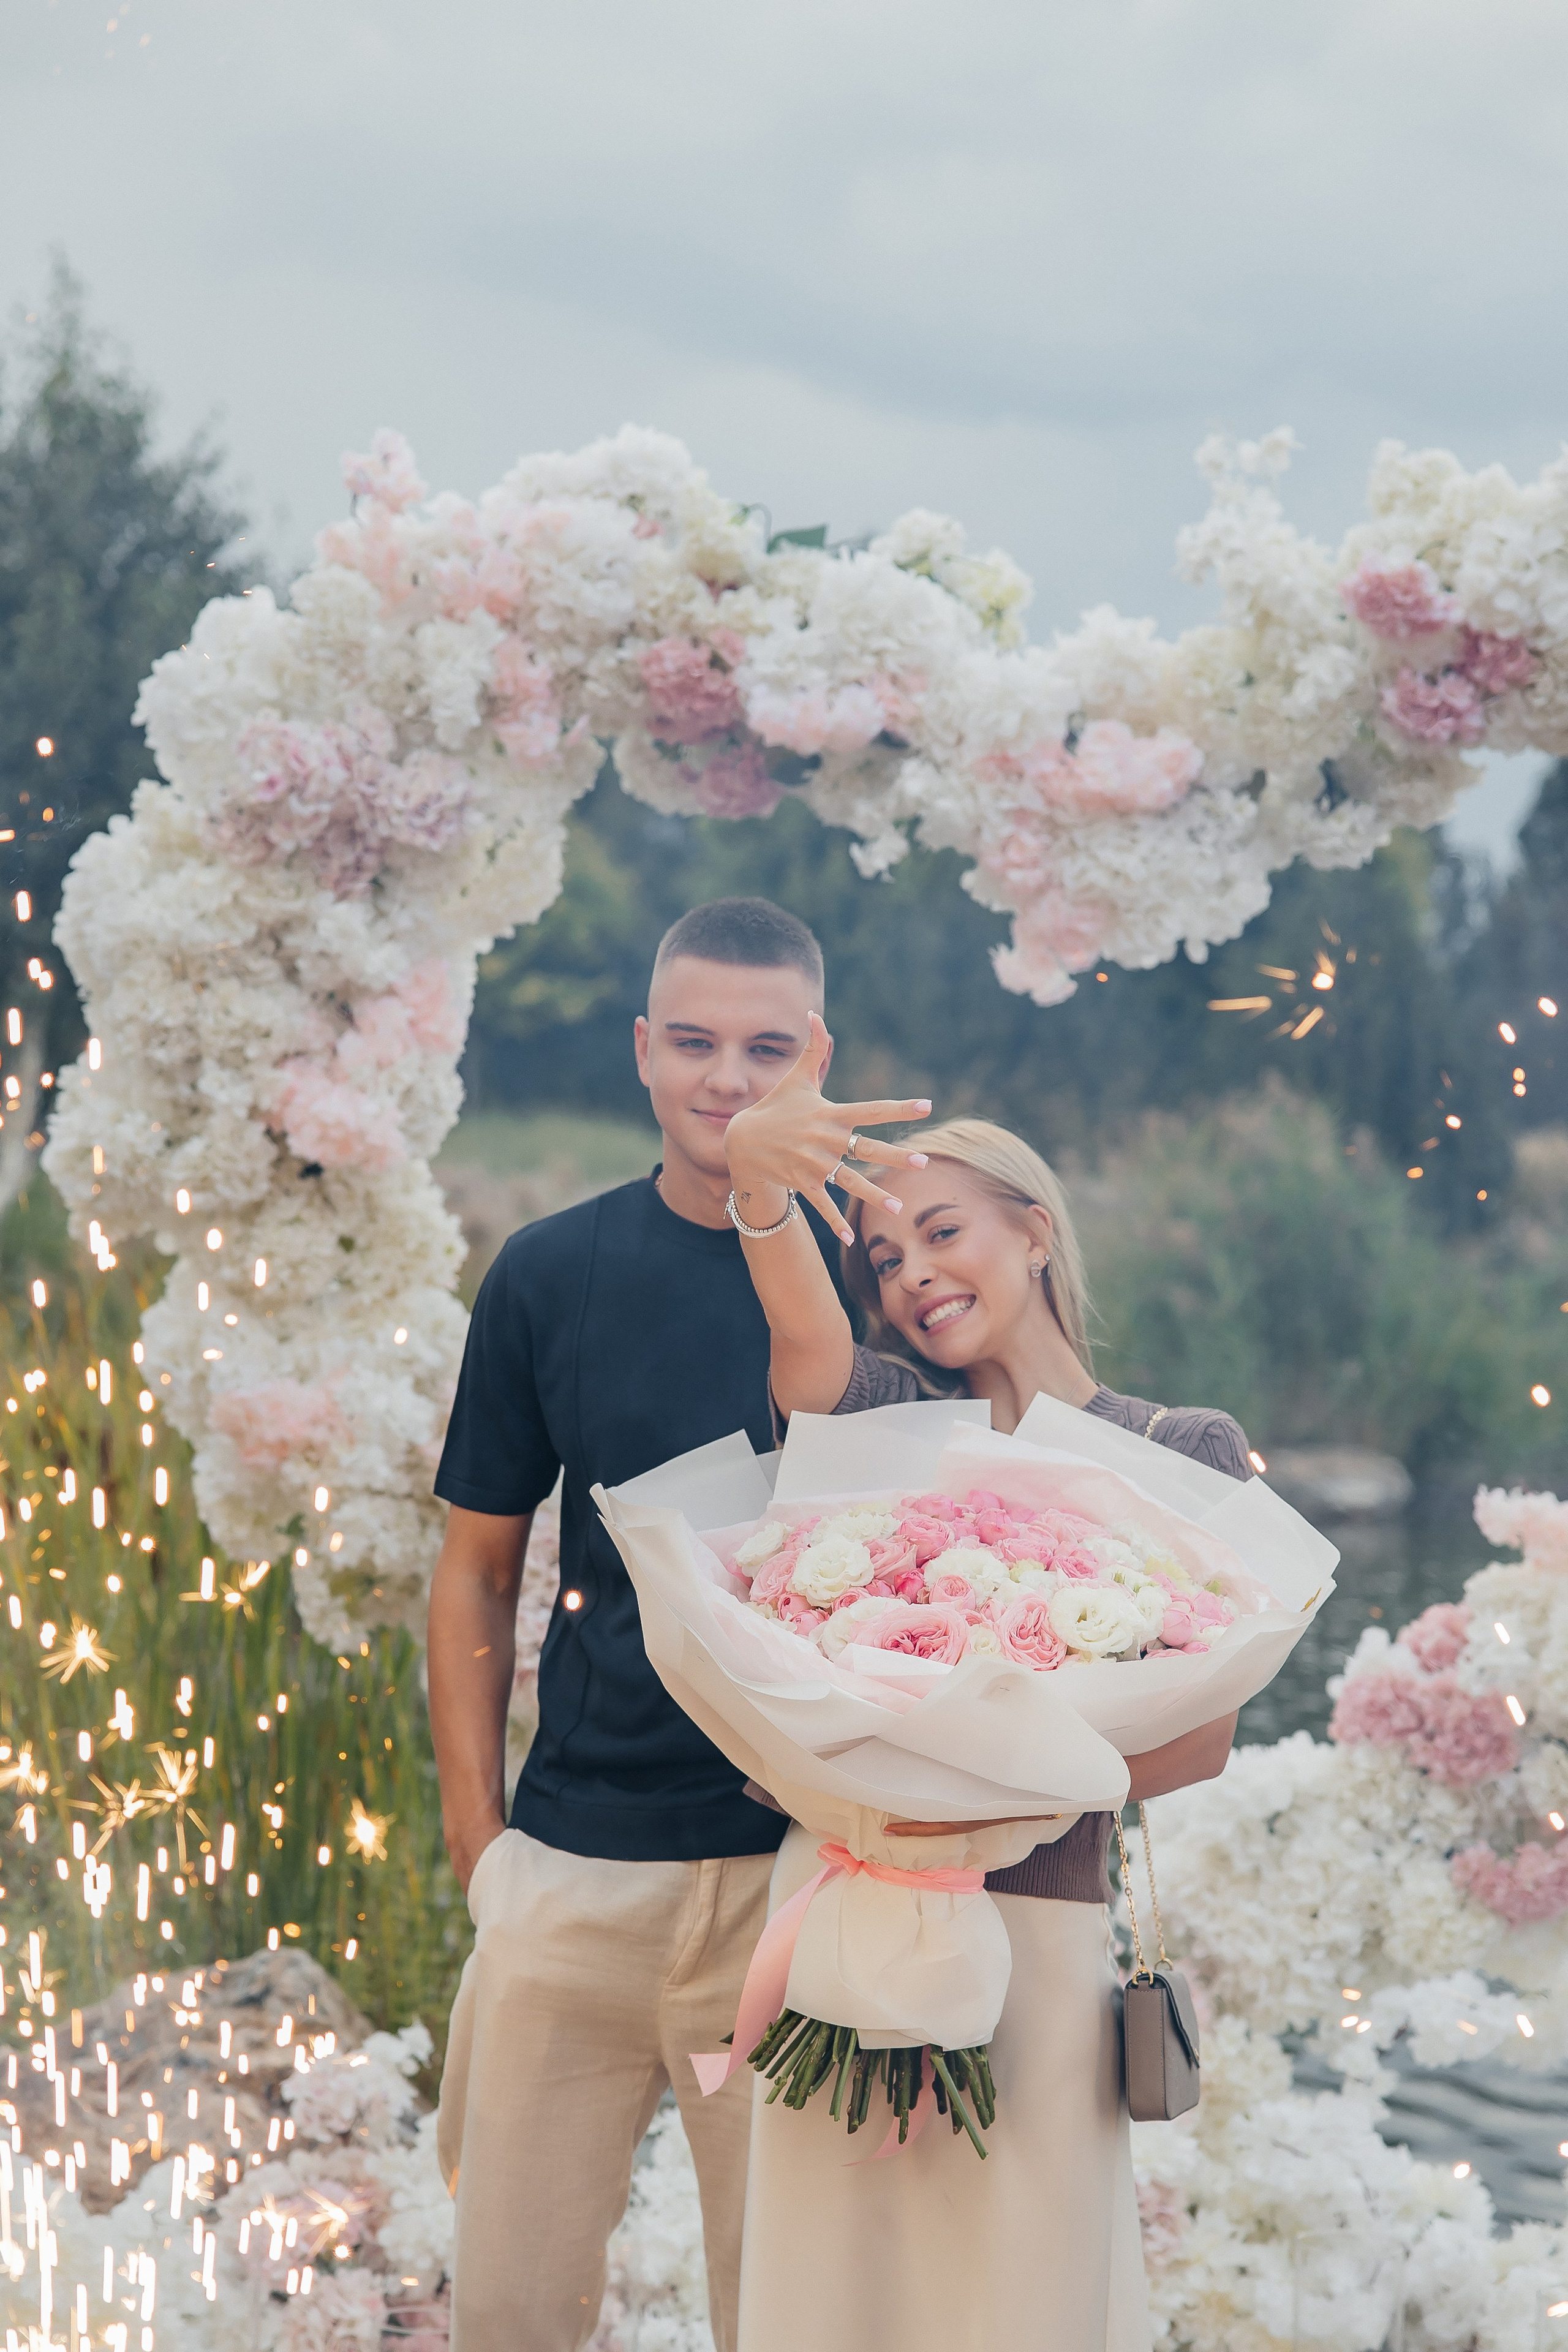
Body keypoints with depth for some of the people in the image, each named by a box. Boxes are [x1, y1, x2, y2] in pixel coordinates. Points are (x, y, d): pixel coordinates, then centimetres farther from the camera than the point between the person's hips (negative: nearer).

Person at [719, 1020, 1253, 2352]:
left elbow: (1198, 1738, -3)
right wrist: (760, 1185, -38)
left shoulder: (1180, 1453, 4)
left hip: (1032, 1926, -2)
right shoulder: (902, 1418, 8)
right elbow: (803, 1338, -16)